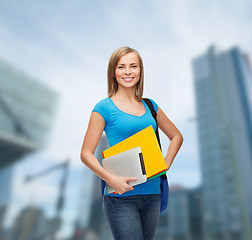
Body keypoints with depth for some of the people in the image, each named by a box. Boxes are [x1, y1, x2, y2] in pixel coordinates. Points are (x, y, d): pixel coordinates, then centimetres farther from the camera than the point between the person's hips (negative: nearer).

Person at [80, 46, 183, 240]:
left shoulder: (150, 106, 8)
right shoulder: (104, 108, -5)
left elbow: (176, 136, 19)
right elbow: (86, 154, -6)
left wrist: (166, 163, 4)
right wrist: (111, 179, -19)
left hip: (152, 194, 5)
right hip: (121, 197, -5)